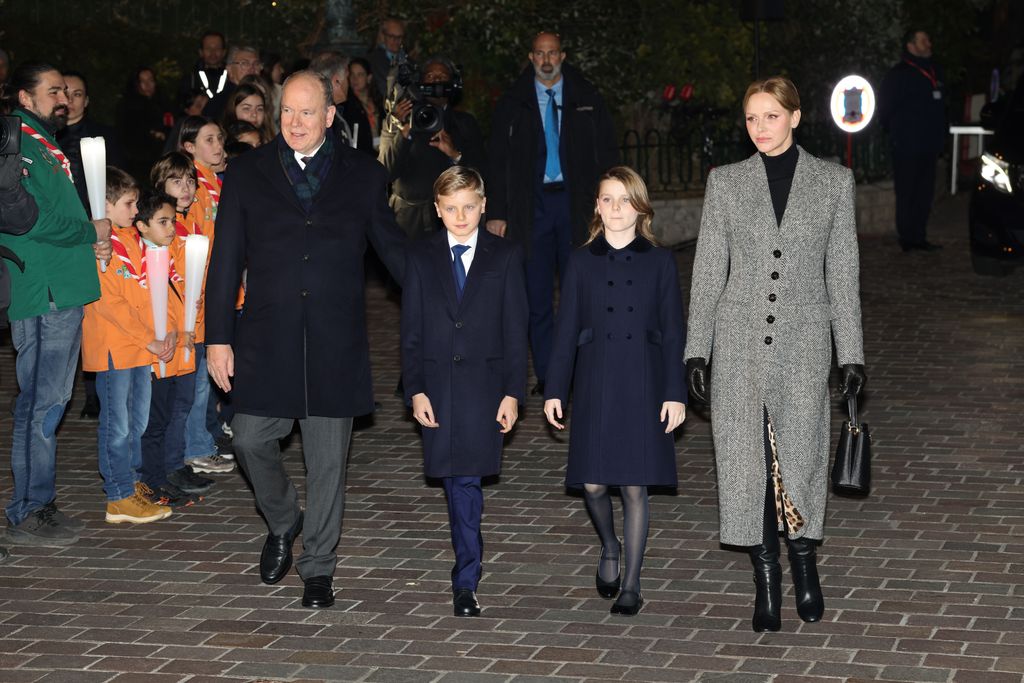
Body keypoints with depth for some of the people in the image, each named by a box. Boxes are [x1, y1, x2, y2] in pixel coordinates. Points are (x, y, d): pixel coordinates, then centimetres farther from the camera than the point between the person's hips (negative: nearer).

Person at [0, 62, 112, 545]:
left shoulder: (45, 147, 19)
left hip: (63, 292, 10)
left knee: (47, 401, 14)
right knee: (41, 404, -6)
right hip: (43, 295, -10)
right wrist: (92, 231, -8)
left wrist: (91, 242, 8)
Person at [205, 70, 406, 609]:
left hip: (335, 342, 0)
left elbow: (393, 249, 11)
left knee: (327, 459, 4)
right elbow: (225, 262, 5)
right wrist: (218, 337, -1)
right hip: (266, 339, 0)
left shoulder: (363, 175, 6)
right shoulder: (247, 173, 5)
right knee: (251, 440, -2)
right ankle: (282, 523, 28)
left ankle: (317, 567, 18)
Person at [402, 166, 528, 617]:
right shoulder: (421, 258, 8)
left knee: (465, 478, -9)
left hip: (484, 383, -2)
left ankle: (465, 581, -6)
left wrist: (513, 392, -3)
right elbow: (411, 331, 7)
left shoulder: (505, 257, 4)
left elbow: (515, 330, 3)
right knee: (457, 481, 2)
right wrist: (415, 390, -2)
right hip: (437, 384, 2)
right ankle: (468, 571, 15)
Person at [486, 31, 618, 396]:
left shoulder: (587, 99, 6)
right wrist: (497, 213, -1)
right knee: (537, 294, 1)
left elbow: (607, 153, 7)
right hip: (531, 206, 0)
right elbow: (497, 160, 6)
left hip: (576, 203, 0)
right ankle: (546, 375, 8)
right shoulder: (513, 103, 6)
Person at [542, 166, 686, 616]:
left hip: (643, 384, -1)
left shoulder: (659, 262, 3)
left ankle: (631, 585, 11)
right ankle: (610, 549, 30)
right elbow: (566, 329, 5)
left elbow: (672, 331, 2)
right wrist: (554, 390, 1)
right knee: (592, 483, -1)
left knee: (635, 486, 0)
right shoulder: (582, 262, 5)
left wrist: (675, 393, -4)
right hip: (595, 382, 1)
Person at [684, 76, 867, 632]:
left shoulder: (834, 181, 4)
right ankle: (765, 580, 14)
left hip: (802, 341, -1)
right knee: (746, 460, 2)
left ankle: (804, 561, 21)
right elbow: (708, 269, 6)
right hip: (739, 340, 1)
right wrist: (696, 350, 2)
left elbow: (843, 272, 6)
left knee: (800, 456, -3)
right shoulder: (726, 182, 5)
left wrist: (851, 352, 2)